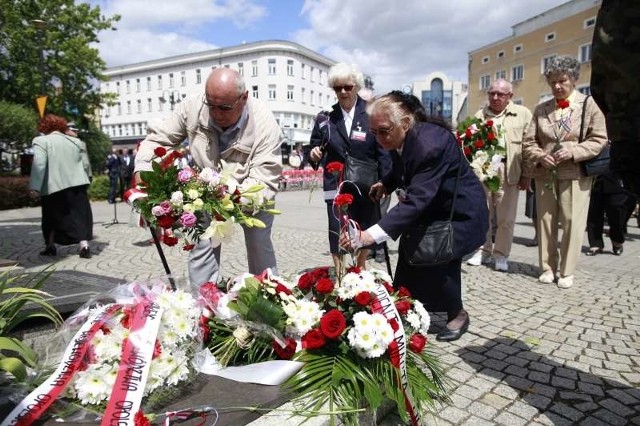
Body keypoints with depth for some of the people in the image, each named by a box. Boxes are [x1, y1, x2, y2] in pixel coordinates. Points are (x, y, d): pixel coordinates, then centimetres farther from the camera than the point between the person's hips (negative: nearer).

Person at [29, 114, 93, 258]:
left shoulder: (41, 141, -2)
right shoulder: (75, 141, 11)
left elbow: (39, 164, -14)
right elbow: (86, 164, 10)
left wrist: (34, 187, -15)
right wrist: (85, 180, 23)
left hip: (54, 187, -2)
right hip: (77, 185, 2)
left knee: (52, 216, 15)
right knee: (80, 215, 4)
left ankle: (50, 246, 24)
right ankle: (84, 246, -9)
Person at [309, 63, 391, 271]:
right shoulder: (326, 119, 5)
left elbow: (383, 151, -2)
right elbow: (315, 148, 12)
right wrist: (314, 153, -12)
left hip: (366, 186, 0)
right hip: (337, 186, 1)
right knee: (337, 234, -3)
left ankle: (360, 269, 38)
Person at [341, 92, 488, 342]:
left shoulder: (430, 144, -35)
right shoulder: (398, 139, -9)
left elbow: (416, 199, -43)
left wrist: (373, 234, -52)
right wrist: (386, 184, -8)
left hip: (460, 212, -8)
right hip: (431, 209, 8)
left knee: (438, 263, -14)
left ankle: (457, 315, 13)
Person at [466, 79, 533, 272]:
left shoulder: (523, 114, 6)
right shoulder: (479, 115, 13)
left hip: (508, 175, -2)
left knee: (506, 218, 2)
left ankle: (501, 255, 15)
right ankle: (483, 250, 23)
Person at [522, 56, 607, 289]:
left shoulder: (588, 104, 3)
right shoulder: (541, 109, 10)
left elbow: (599, 139, -1)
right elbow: (529, 141, 9)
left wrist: (573, 151, -16)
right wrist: (539, 156, -11)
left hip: (575, 174, -3)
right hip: (545, 174, 3)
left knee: (572, 223, -2)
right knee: (545, 221, 7)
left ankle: (566, 271, 11)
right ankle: (548, 267, 20)